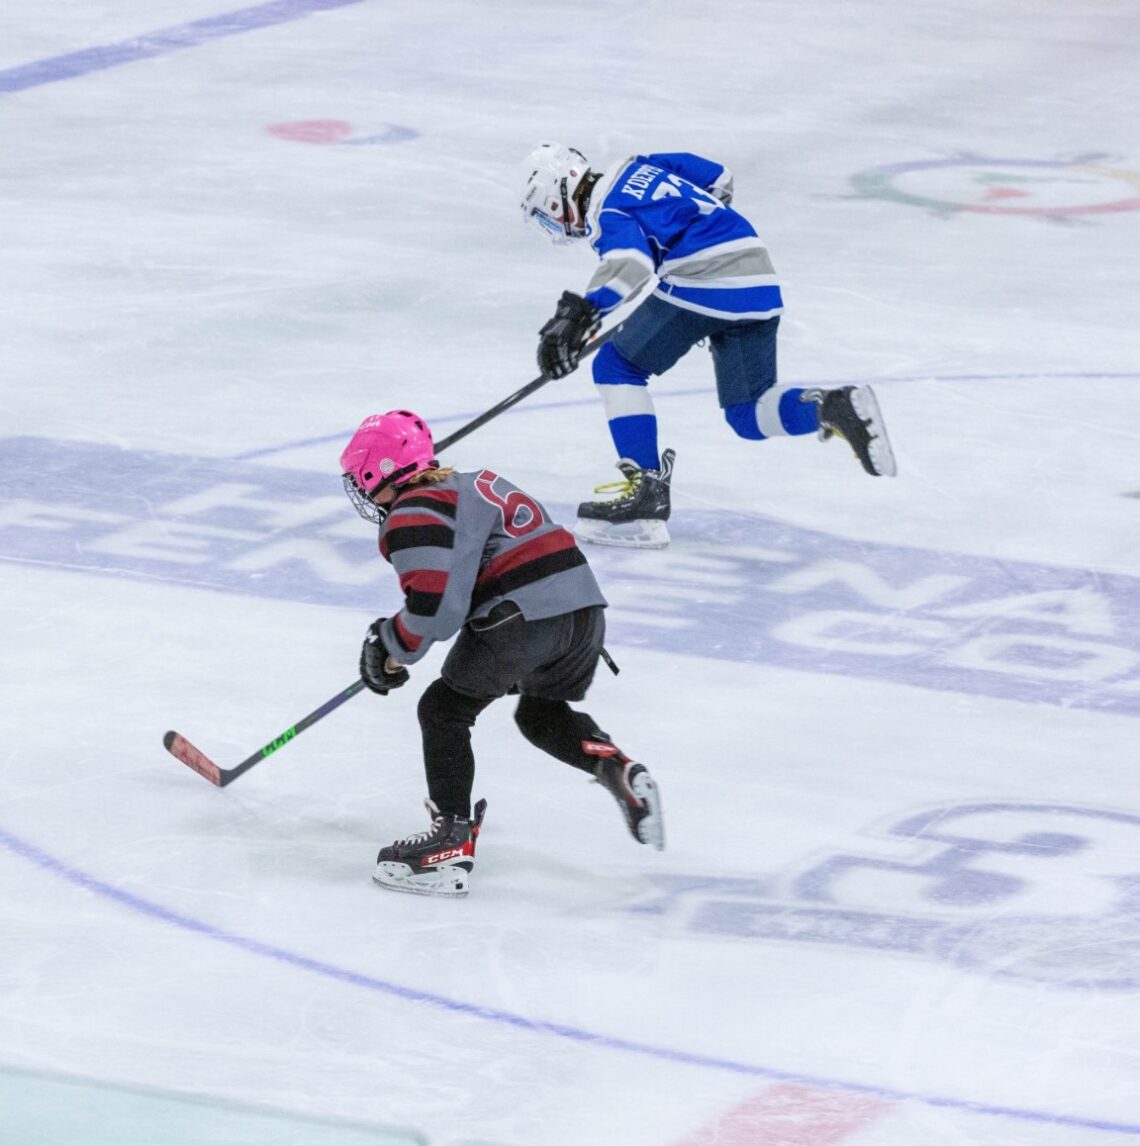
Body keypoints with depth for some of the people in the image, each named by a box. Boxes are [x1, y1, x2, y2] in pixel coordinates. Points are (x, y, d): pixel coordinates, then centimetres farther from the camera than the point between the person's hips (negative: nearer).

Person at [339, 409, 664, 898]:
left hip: (523, 619, -9)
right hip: (585, 606, 9)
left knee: (444, 710, 6)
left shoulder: (413, 518, -4)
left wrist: (389, 647, 4)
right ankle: (617, 769, 8)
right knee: (541, 712, 30)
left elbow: (435, 607, -14)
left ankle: (452, 841, 0)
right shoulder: (474, 484, 26)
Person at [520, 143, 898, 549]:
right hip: (760, 283, 9)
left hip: (702, 285, -9)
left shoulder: (607, 210, -5)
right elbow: (719, 179, 32)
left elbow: (630, 261, -28)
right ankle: (832, 408, -13)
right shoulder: (636, 168, 21)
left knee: (616, 367, 5)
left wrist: (580, 312, -40)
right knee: (748, 416, 15)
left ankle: (647, 491, -6)